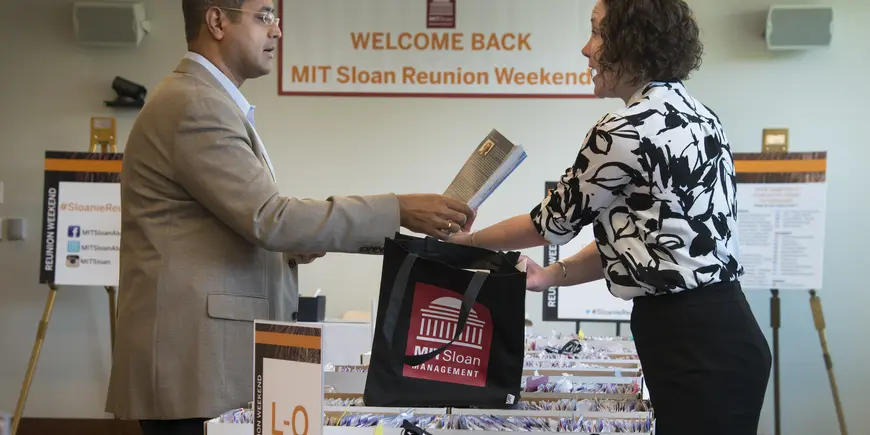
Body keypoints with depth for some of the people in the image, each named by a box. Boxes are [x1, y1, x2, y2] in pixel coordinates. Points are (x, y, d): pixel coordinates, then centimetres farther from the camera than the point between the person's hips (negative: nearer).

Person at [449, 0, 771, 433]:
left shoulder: (626, 131, -17)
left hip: (699, 344, -9)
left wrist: (466, 240, 12)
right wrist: (553, 274, 11)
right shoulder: (689, 113, 10)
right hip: (710, 331, 9)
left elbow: (555, 220, -3)